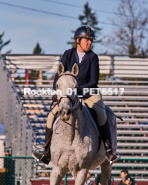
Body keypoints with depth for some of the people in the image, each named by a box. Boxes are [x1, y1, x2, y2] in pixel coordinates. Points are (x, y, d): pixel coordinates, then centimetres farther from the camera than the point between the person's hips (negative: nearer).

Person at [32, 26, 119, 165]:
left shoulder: (93, 57, -6)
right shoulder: (68, 54, 0)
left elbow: (94, 81, -13)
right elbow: (59, 75, -2)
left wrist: (80, 90, -28)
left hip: (89, 94, -2)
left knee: (102, 116, -26)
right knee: (52, 116, -12)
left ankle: (109, 151, -15)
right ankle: (47, 154, -4)